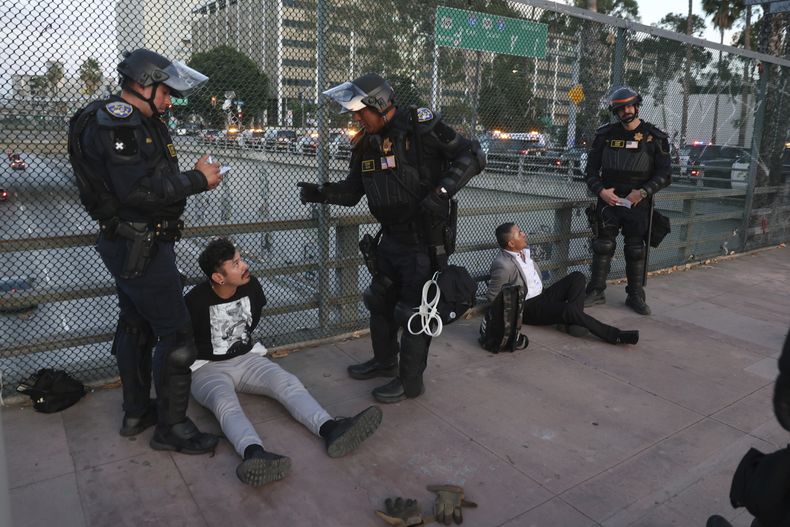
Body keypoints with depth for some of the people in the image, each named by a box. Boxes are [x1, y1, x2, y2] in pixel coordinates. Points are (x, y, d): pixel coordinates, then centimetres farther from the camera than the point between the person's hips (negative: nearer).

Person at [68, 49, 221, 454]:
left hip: (130, 245, 11)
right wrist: (197, 180, -19)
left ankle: (136, 412, 33)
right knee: (175, 333, -6)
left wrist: (195, 176, 2)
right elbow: (139, 189, -27)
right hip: (140, 246, -11)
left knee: (136, 326, 18)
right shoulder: (116, 121, -17)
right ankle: (171, 427, 6)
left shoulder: (139, 122, 17)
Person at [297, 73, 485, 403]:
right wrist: (321, 193, -9)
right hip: (391, 237, 8)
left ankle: (410, 382, 19)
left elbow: (473, 156, -16)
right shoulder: (366, 144, 5)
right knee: (379, 301, 19)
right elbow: (352, 191, 10)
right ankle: (384, 361, 41)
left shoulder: (422, 127, -16)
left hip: (425, 240, -8)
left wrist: (441, 191, -27)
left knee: (413, 311, 0)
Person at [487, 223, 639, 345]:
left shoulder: (524, 250, 2)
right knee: (569, 309, -29)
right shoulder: (503, 265, -25)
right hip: (527, 307, -9)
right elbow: (492, 296, -16)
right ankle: (614, 335, -20)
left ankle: (571, 320, -14)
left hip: (541, 295, 10)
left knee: (577, 277, -2)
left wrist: (542, 289, 12)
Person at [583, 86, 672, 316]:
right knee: (603, 246, 4)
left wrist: (643, 192, -15)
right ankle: (596, 291, 15)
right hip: (608, 200, 1)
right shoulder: (605, 135, 3)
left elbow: (665, 174, -3)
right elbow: (592, 168, 6)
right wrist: (600, 190, -9)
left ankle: (635, 296, 18)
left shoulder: (654, 137, -1)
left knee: (636, 250, 6)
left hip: (638, 203, -1)